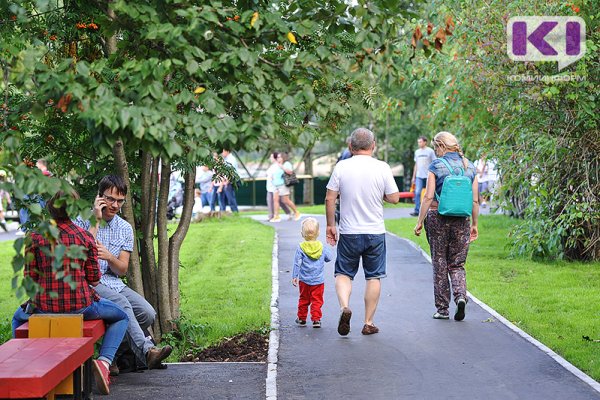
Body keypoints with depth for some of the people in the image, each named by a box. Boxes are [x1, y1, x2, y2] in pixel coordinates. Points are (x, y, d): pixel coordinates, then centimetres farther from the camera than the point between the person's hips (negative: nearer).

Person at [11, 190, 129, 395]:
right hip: (81, 306, -1)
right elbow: (94, 278, -1)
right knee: (121, 317, 23)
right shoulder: (85, 236, -5)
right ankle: (104, 361, 1)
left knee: (18, 317, 36)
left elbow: (30, 278, -1)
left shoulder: (35, 238, -4)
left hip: (44, 308, 2)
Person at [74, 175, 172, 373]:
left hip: (114, 283, 5)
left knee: (148, 314, -18)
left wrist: (109, 256, -17)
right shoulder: (83, 220, -1)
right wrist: (96, 221, -14)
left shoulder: (125, 228, 11)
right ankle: (146, 351, -45)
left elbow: (122, 270, 6)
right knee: (122, 304, -34)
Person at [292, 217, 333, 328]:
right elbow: (330, 257, 9)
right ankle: (316, 319, -1)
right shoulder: (322, 247, -4)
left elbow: (297, 263, -7)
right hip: (319, 281, 0)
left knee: (303, 299, 14)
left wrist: (295, 276, 0)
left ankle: (302, 319, 23)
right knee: (317, 300, 5)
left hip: (304, 280, 0)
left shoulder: (301, 248, -9)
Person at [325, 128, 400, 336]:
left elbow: (330, 199, -4)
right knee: (374, 277, 10)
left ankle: (344, 307, -12)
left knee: (344, 273, 13)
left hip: (348, 233, 0)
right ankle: (368, 323, 12)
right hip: (375, 232, 0)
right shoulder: (382, 168, -6)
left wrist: (330, 225, 7)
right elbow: (394, 198, -3)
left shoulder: (341, 167, -5)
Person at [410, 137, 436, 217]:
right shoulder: (417, 152, 14)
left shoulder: (430, 151, -2)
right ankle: (417, 211, -10)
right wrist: (413, 177, 16)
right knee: (417, 192, -9)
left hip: (428, 176, -4)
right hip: (419, 176, 4)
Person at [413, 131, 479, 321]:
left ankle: (442, 309, 11)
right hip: (461, 220, 3)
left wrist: (419, 221, -4)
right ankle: (461, 296, -14)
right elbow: (475, 200, 6)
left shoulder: (436, 166, -7)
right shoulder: (469, 167, 5)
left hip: (438, 218, -3)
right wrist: (474, 224, 15)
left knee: (440, 264, 7)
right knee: (457, 264, 12)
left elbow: (428, 197, -11)